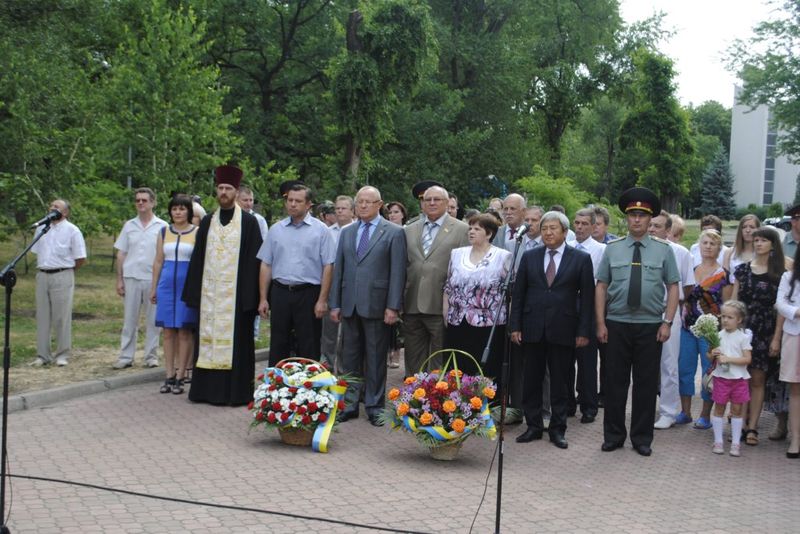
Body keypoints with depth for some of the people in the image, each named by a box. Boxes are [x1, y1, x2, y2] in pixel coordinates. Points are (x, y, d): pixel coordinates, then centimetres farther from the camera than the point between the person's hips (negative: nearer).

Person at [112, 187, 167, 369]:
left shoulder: (162, 227, 1)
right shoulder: (129, 226, 9)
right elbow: (121, 254, 10)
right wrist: (119, 279, 4)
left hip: (154, 279, -2)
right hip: (131, 278, 2)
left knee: (153, 320, 4)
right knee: (129, 319, 5)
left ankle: (151, 356, 14)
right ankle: (126, 356, 10)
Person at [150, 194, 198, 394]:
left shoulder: (197, 233, -1)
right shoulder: (164, 232, 11)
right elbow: (158, 261, 14)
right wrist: (153, 287, 12)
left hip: (188, 285, -3)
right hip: (167, 284, 4)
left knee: (184, 331, 0)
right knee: (168, 331, 5)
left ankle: (180, 376, 6)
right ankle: (169, 375, 11)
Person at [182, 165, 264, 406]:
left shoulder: (249, 222, -1)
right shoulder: (207, 222, 11)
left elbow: (253, 260, -4)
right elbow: (197, 258, 12)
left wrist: (251, 295, -10)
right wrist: (193, 292, 5)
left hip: (236, 293, -4)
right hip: (209, 293, 4)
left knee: (235, 340, 0)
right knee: (208, 338, 7)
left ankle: (236, 391, 8)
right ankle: (206, 388, 15)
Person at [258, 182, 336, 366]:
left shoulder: (320, 230, -1)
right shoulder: (276, 230, 9)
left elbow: (328, 267, -5)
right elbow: (266, 265, 9)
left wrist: (322, 300, -10)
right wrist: (263, 298, 5)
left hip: (308, 294, -3)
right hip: (280, 293, 3)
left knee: (308, 350, 3)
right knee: (278, 347, 9)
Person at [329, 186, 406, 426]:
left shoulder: (394, 232, -2)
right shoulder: (346, 232, 13)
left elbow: (397, 272, -6)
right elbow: (338, 269, 12)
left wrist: (393, 306, -12)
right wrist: (334, 304, 7)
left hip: (376, 305, -4)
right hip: (350, 305, 4)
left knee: (375, 359, 4)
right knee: (350, 358, 10)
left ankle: (374, 406, 13)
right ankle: (350, 404, 18)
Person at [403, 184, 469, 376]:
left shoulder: (462, 230, 0)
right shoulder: (409, 230, 13)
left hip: (441, 308, -4)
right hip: (412, 307, 4)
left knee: (441, 365, 4)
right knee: (413, 362, 12)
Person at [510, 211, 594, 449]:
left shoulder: (581, 259, 0)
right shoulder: (529, 257, 7)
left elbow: (587, 297, -1)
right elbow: (518, 293, 7)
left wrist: (583, 331, -6)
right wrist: (515, 326, 1)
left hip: (563, 330, -2)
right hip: (533, 329, 2)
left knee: (560, 382, 5)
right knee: (531, 380, 7)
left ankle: (558, 429, 16)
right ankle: (533, 426, 18)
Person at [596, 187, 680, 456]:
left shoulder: (663, 250, 2)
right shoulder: (612, 248, 3)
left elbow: (673, 287, 2)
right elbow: (601, 286, 3)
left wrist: (667, 322, -6)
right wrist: (601, 323, -2)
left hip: (650, 326, 0)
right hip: (617, 324, 0)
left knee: (646, 383, 6)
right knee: (615, 381, 6)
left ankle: (642, 438, 18)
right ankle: (613, 435, 19)